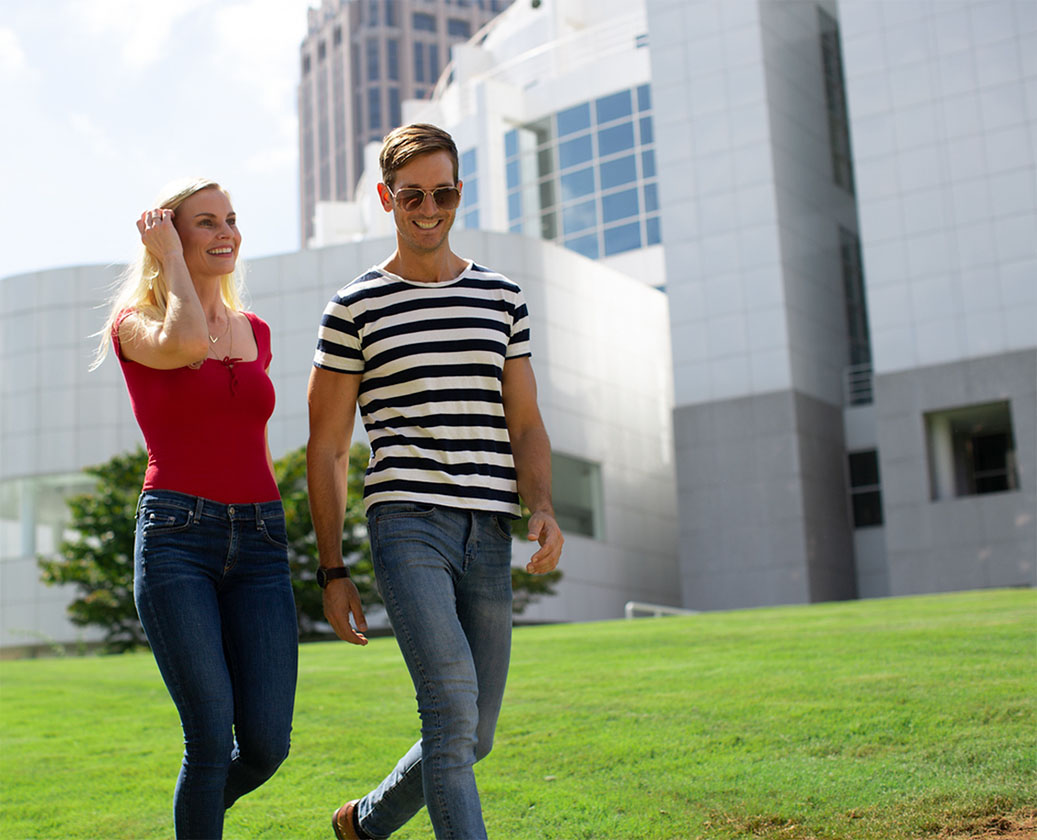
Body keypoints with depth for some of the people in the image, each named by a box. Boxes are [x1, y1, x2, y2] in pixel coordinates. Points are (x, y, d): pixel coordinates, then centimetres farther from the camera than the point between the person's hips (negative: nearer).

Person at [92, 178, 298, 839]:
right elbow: (187, 344, -22)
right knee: (212, 739, -12)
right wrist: (170, 259, -5)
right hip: (175, 537, -4)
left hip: (258, 543, 4)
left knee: (266, 745, -3)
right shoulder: (135, 325, 3)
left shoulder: (255, 333, 17)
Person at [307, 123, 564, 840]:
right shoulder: (356, 309, 2)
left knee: (470, 739, 12)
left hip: (489, 536, 4)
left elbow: (526, 425, 11)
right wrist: (333, 572, 1)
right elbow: (326, 450, 4)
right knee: (453, 709, -20)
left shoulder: (502, 298, 13)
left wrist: (544, 509, -8)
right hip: (406, 525, -4)